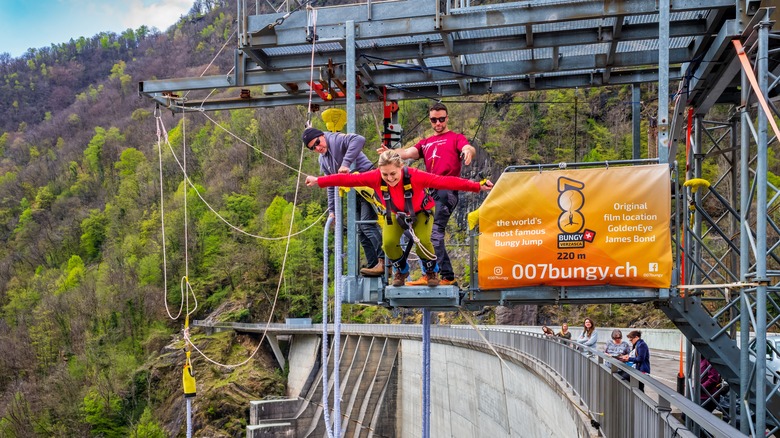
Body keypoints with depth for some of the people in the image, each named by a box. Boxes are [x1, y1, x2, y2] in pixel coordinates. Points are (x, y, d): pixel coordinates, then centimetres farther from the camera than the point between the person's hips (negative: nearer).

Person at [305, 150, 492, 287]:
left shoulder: (414, 176, -39)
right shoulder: (376, 177, -32)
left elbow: (445, 181, -43)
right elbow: (348, 178, -27)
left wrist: (477, 186, -47)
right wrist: (318, 181, -26)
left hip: (420, 211, -2)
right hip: (396, 214, 2)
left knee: (422, 241, -23)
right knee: (389, 243, -16)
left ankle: (432, 271, 9)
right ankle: (401, 271, 17)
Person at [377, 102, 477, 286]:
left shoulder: (456, 138, 12)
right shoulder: (425, 143, 25)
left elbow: (468, 148, -8)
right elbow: (408, 153, 9)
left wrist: (468, 150, -34)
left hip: (447, 190, -6)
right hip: (431, 191, 6)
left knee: (434, 231, -17)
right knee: (434, 233, 4)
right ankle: (447, 276, 9)